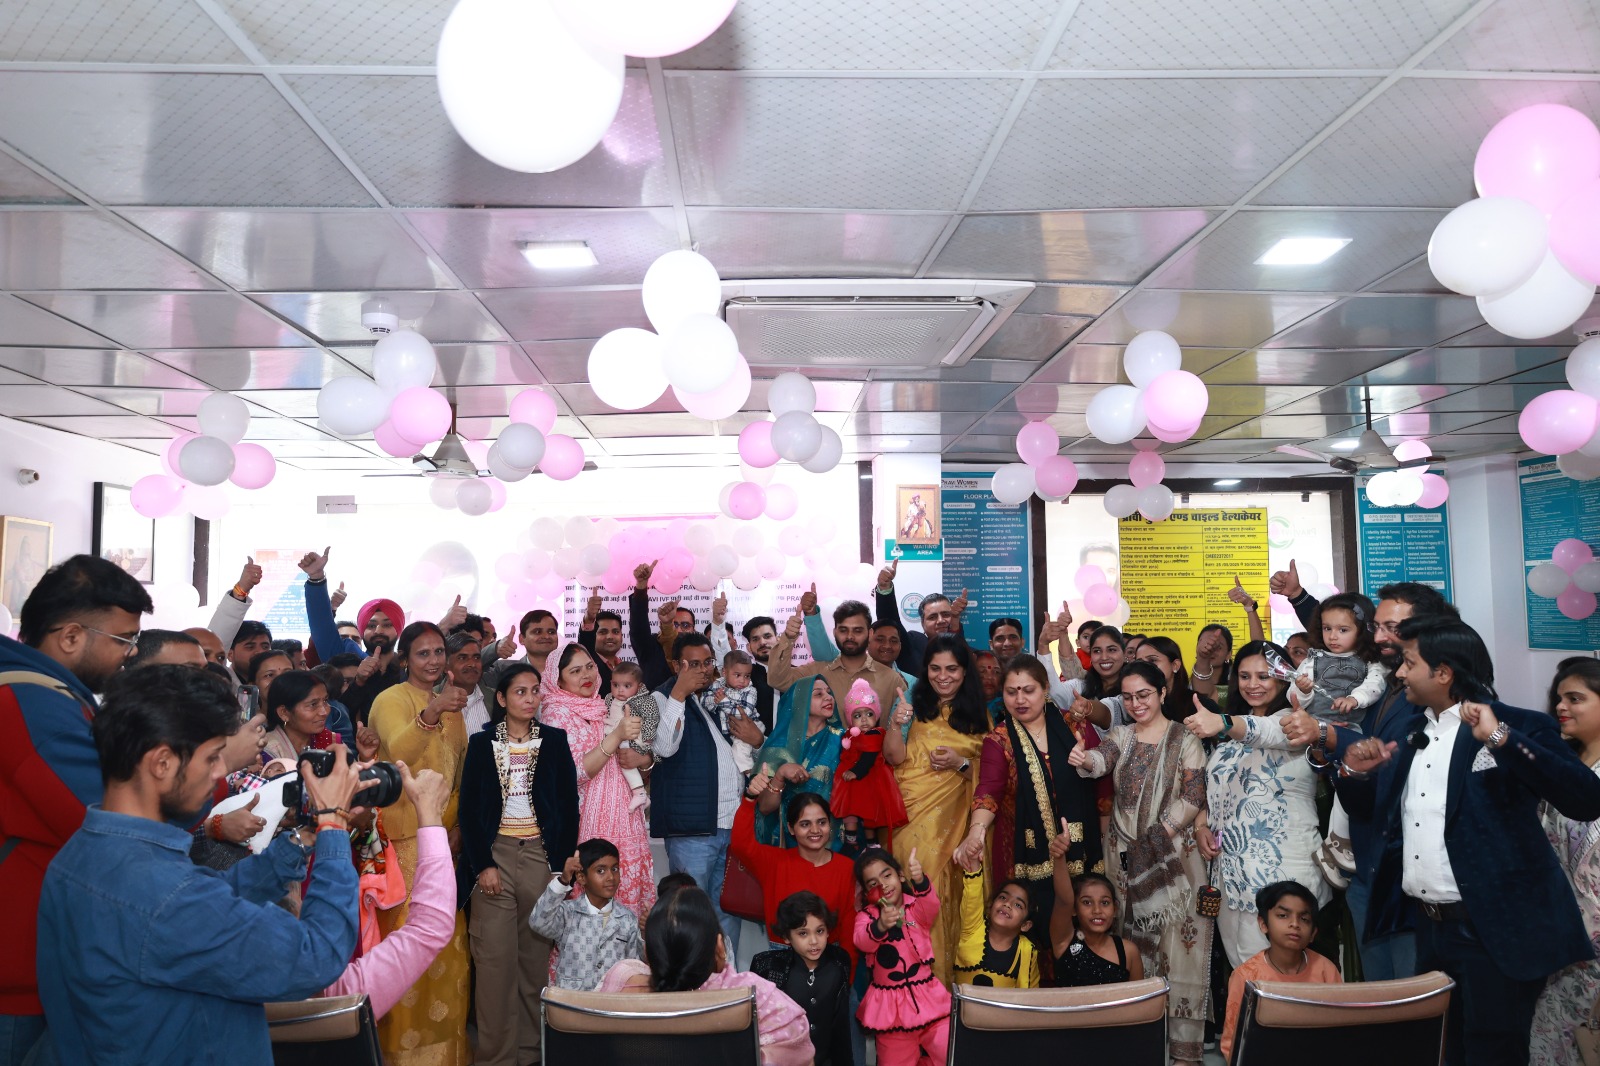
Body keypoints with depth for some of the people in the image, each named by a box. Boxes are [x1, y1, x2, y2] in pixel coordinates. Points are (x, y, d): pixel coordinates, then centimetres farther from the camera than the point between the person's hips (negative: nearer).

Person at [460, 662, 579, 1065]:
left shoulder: (554, 740, 5)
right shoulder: (482, 742, 4)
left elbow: (569, 805, 4)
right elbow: (469, 807, 1)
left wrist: (562, 863, -3)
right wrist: (482, 864, -7)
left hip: (541, 854, 1)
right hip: (495, 854, 0)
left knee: (536, 955, 4)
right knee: (494, 956, -2)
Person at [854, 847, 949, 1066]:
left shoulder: (916, 907, 1)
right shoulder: (866, 916, 0)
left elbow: (931, 908, -24)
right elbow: (862, 942, -21)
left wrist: (920, 881, -46)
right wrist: (880, 926, -44)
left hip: (926, 998, 0)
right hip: (890, 1006, 0)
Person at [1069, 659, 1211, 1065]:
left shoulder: (1184, 738, -2)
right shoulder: (1120, 735, 8)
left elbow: (1193, 797, -8)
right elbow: (1102, 760, -13)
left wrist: (1159, 834, -14)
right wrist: (1084, 761, -35)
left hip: (1174, 854, -3)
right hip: (1125, 854, 4)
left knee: (1179, 944, -5)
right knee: (1131, 944, 9)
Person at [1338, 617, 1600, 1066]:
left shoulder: (1518, 726, -9)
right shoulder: (1412, 733, 10)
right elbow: (1368, 808, 21)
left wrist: (1500, 739, -29)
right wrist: (1355, 773, -1)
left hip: (1496, 930, -7)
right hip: (1430, 927, 7)